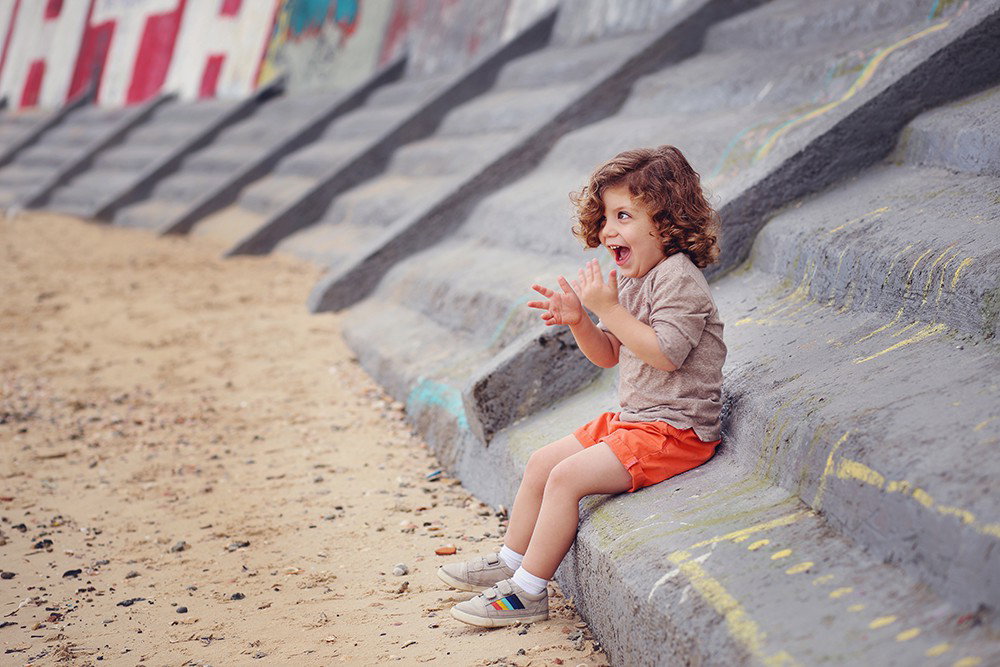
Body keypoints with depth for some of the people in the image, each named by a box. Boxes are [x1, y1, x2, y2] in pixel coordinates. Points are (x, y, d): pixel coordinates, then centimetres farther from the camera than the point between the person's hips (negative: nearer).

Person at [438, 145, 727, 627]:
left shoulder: (678, 279, -18)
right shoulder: (631, 281, 12)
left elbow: (665, 353, -29)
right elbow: (609, 355, 17)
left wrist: (609, 309, -26)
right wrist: (579, 321, -3)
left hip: (674, 430, -10)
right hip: (631, 420, 10)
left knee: (566, 477, -19)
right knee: (541, 463, 12)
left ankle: (527, 591, -10)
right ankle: (509, 561, 23)